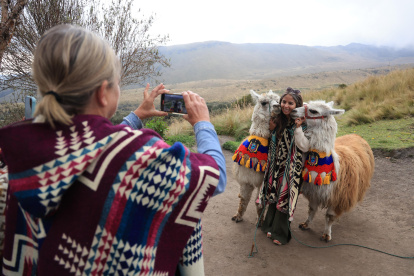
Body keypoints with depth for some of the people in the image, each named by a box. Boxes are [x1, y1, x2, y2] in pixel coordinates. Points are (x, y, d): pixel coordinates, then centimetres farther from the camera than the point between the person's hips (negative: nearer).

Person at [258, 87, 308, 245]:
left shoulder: (302, 123, -14)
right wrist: (271, 128, -5)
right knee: (274, 196, 14)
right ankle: (271, 226, 33)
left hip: (292, 167, -5)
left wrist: (298, 128, -28)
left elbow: (305, 147, -21)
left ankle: (281, 233, 23)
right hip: (276, 165, 5)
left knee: (284, 198, 5)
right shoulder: (278, 120, 1)